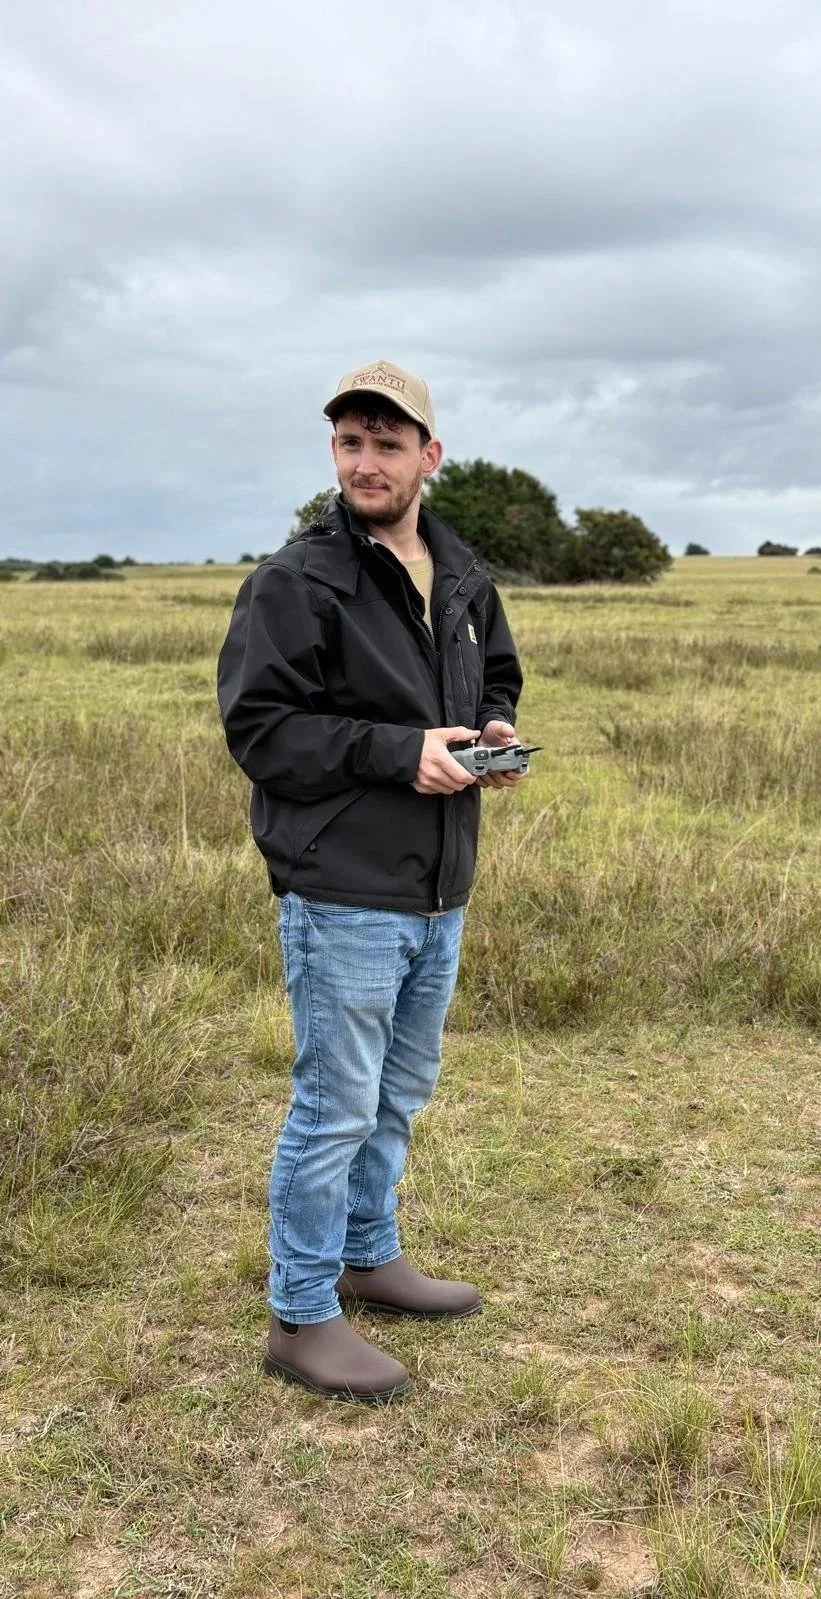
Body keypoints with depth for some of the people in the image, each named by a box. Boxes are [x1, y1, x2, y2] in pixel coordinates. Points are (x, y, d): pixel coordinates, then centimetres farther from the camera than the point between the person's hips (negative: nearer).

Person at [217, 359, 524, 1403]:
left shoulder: (461, 576, 10)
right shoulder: (295, 582, -12)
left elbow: (497, 679, 23)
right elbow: (257, 727, -14)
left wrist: (495, 731, 0)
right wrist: (398, 751, -21)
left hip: (439, 893, 7)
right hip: (344, 894, -7)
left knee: (401, 1094, 20)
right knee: (336, 1105, 1)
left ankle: (369, 1259, 40)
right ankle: (301, 1318, 17)